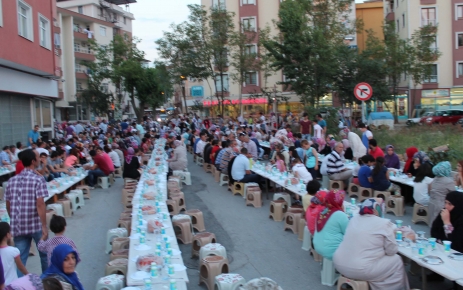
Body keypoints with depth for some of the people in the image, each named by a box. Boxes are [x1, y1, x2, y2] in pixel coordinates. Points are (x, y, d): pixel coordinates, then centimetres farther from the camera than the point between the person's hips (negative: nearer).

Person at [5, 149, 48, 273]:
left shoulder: (12, 180, 7)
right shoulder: (38, 180, -11)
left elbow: (8, 205, 11)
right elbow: (40, 205, -18)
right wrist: (44, 226, -15)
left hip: (18, 226, 4)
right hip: (36, 225, -4)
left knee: (20, 258, 8)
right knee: (45, 254, 15)